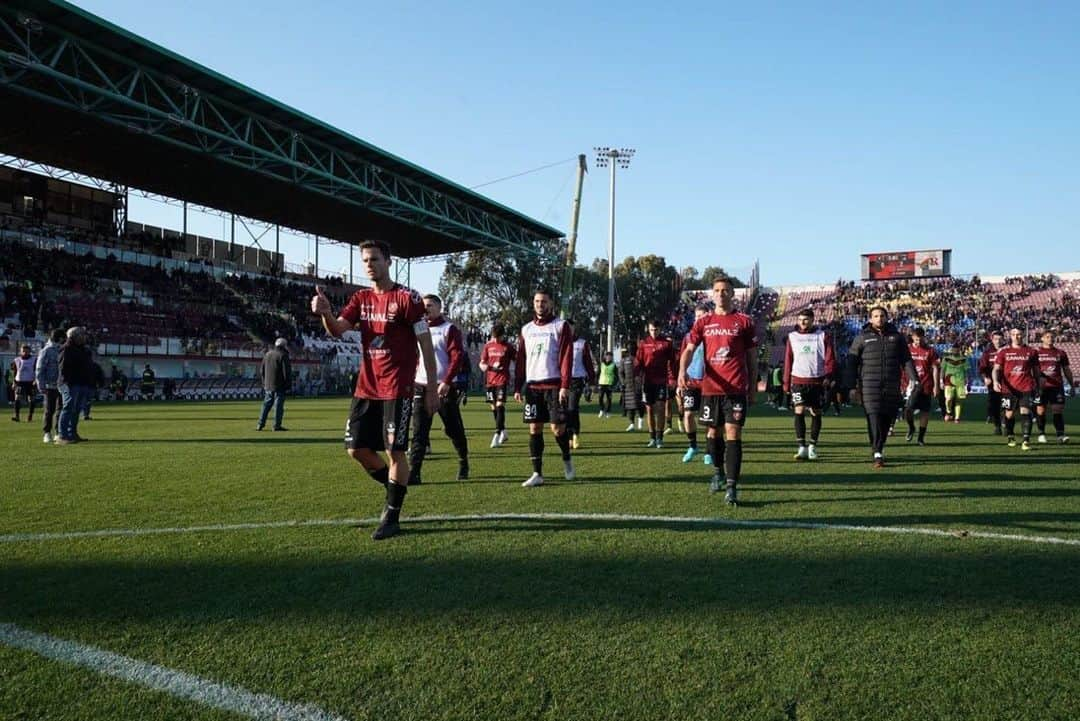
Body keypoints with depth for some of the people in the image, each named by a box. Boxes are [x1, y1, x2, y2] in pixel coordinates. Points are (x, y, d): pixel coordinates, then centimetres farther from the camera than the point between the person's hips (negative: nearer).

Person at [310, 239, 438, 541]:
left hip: (397, 388, -6)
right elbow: (337, 330, -4)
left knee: (394, 450, -4)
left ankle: (392, 517, 9)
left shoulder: (407, 298, -7)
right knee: (356, 448, 7)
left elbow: (426, 344, -6)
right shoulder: (361, 298, 9)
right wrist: (326, 313, -27)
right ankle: (393, 490, 30)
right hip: (366, 387, 6)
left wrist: (432, 388, -8)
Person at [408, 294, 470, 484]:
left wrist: (447, 382, -21)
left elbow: (458, 356, -12)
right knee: (419, 432, -5)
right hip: (421, 388, 4)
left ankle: (463, 461, 31)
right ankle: (414, 473, -7)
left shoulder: (450, 329, -2)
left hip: (444, 388, -4)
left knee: (453, 429, 8)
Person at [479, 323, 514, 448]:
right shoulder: (488, 346, 8)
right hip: (490, 380, 4)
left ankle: (497, 435, -14)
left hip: (502, 380, -4)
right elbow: (481, 363, 10)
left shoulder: (508, 347, -1)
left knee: (500, 406, -15)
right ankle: (503, 432, 26)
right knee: (493, 407, 9)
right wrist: (485, 366, -12)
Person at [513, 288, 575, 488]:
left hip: (554, 385, -4)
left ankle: (567, 460, 23)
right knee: (534, 429, 2)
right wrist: (518, 387, 9)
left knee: (558, 427, -5)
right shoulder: (526, 329, 14)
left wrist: (565, 386, -15)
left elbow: (567, 357, -7)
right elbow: (520, 360, 14)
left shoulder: (561, 326, 0)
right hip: (532, 385, 4)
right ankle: (537, 474, 6)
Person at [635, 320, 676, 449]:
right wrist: (637, 375, -5)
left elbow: (671, 361, 3)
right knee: (649, 409, 6)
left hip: (662, 380, -2)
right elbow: (638, 361, 6)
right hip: (648, 380, 2)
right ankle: (652, 439, 15)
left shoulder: (667, 342, 2)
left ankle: (659, 438, 1)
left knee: (660, 408, -7)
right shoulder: (643, 343, 6)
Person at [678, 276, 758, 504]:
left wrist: (752, 388, 6)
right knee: (712, 432, 13)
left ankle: (731, 485, -9)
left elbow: (752, 357, 7)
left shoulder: (744, 321, 4)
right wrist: (682, 371, -19)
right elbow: (689, 349, 0)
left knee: (733, 433, -9)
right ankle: (718, 472, 36)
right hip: (710, 388, 3)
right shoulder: (703, 322, 9)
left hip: (736, 389, -3)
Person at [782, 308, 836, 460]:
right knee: (799, 411, -12)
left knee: (816, 413, 5)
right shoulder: (792, 337, 9)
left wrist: (828, 376, -13)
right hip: (798, 380, 0)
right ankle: (802, 447, -11)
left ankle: (812, 447, 18)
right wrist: (786, 383, 9)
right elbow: (788, 361, 11)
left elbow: (830, 359, 2)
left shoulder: (823, 336, 5)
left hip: (818, 381, 0)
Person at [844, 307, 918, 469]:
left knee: (887, 419, 7)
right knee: (874, 418, -13)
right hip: (869, 387, -3)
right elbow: (851, 363, 3)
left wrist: (912, 378, -2)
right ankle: (878, 454, -14)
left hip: (892, 387, 3)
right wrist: (852, 387, -2)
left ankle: (878, 447, 27)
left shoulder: (896, 337, 13)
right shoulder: (862, 338, 5)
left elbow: (906, 359, 13)